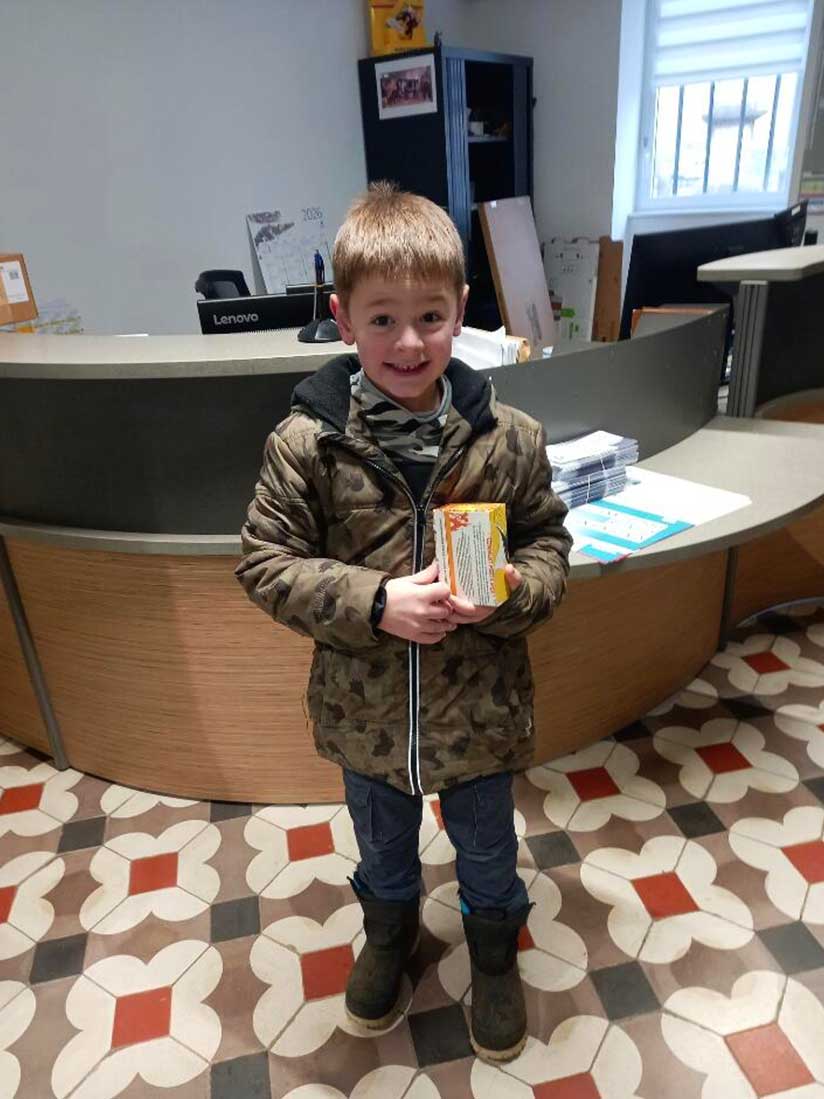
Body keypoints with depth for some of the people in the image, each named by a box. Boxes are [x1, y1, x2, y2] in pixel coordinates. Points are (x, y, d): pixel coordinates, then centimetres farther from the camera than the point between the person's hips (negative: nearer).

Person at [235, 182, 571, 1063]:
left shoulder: (509, 438, -14)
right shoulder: (306, 442, -17)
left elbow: (548, 544, -3)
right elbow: (265, 562, -12)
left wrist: (506, 593, -24)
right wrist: (374, 603, -25)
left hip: (479, 706, 0)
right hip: (366, 709, 1)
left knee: (486, 852, 26)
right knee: (383, 849, 29)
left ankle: (494, 956, 58)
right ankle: (388, 933, 63)